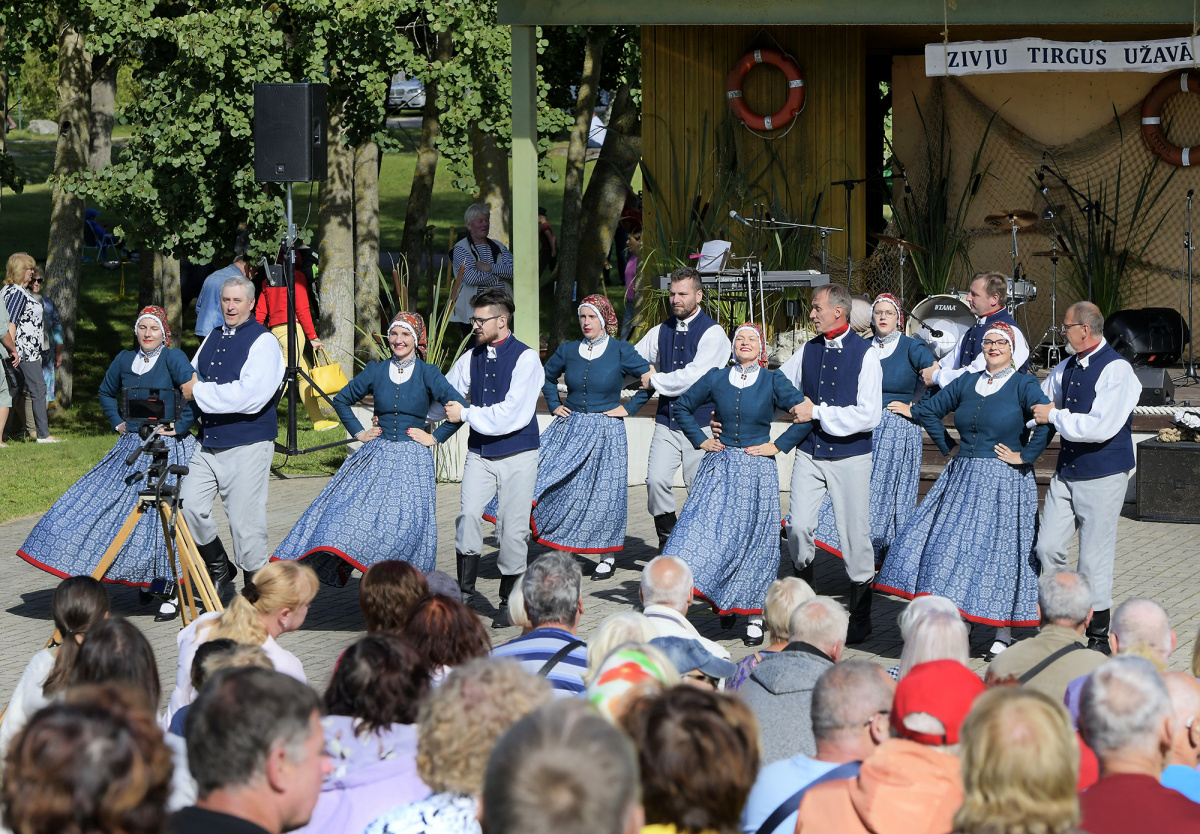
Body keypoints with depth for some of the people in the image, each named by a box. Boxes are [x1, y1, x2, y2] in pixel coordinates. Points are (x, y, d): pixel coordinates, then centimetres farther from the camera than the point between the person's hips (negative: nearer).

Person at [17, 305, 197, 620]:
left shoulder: (173, 358, -9)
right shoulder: (125, 360, 9)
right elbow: (106, 393, 27)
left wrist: (180, 427, -16)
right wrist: (118, 423, 16)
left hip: (168, 449, -7)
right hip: (131, 447, 7)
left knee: (161, 519, -10)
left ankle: (171, 594, -2)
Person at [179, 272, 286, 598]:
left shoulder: (263, 341, -7)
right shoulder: (212, 339, 15)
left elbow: (251, 396, -19)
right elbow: (192, 377, 32)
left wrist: (200, 392, -13)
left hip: (247, 445, -7)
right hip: (209, 443, 7)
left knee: (245, 519, -6)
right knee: (189, 504, -5)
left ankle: (256, 582, 9)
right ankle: (219, 570, 14)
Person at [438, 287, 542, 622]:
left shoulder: (525, 358, -9)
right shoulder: (471, 358, 7)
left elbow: (513, 414, -17)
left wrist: (466, 415, -13)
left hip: (516, 455, -4)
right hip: (479, 453, 4)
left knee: (512, 529, 1)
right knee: (468, 514, -15)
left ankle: (509, 601, 14)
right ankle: (465, 591, -7)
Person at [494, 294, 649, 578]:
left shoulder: (621, 352, -7)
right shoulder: (568, 350, 5)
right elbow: (548, 376, 23)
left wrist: (629, 408, -6)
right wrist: (554, 405, 11)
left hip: (605, 434, -4)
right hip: (569, 428, 4)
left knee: (603, 492, 2)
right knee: (560, 488, -7)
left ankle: (608, 557, 14)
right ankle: (561, 552, -1)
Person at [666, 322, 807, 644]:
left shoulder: (772, 381, -1)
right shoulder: (716, 379, 5)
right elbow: (682, 407, 18)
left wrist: (778, 446, -6)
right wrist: (700, 440, 8)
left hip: (757, 471, -2)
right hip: (719, 466, 2)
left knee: (753, 541, 2)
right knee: (708, 531, -8)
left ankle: (754, 616, 10)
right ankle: (722, 602, 8)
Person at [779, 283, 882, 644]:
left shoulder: (865, 355, -8)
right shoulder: (808, 352, 7)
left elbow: (869, 416, -16)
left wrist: (817, 412, -15)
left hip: (850, 456, -4)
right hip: (809, 453, 4)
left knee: (854, 536, 2)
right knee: (798, 527, -7)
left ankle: (860, 620, 14)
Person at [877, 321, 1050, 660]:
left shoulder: (1023, 385, -5)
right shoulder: (966, 382, 11)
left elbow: (1048, 421, -19)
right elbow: (929, 410, 21)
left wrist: (1025, 456, -16)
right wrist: (948, 446, 15)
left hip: (1004, 483, -5)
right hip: (963, 478, 5)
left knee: (1001, 553, -2)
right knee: (950, 546, 0)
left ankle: (1004, 635, 7)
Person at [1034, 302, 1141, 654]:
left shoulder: (1116, 370, -15)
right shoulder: (1068, 367, 10)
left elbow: (1100, 427, -25)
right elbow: (1037, 398, 29)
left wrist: (1054, 417, -16)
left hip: (1102, 477, -7)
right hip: (1066, 472, 7)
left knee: (1094, 558, -1)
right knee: (1047, 547, 3)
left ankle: (1098, 637, 11)